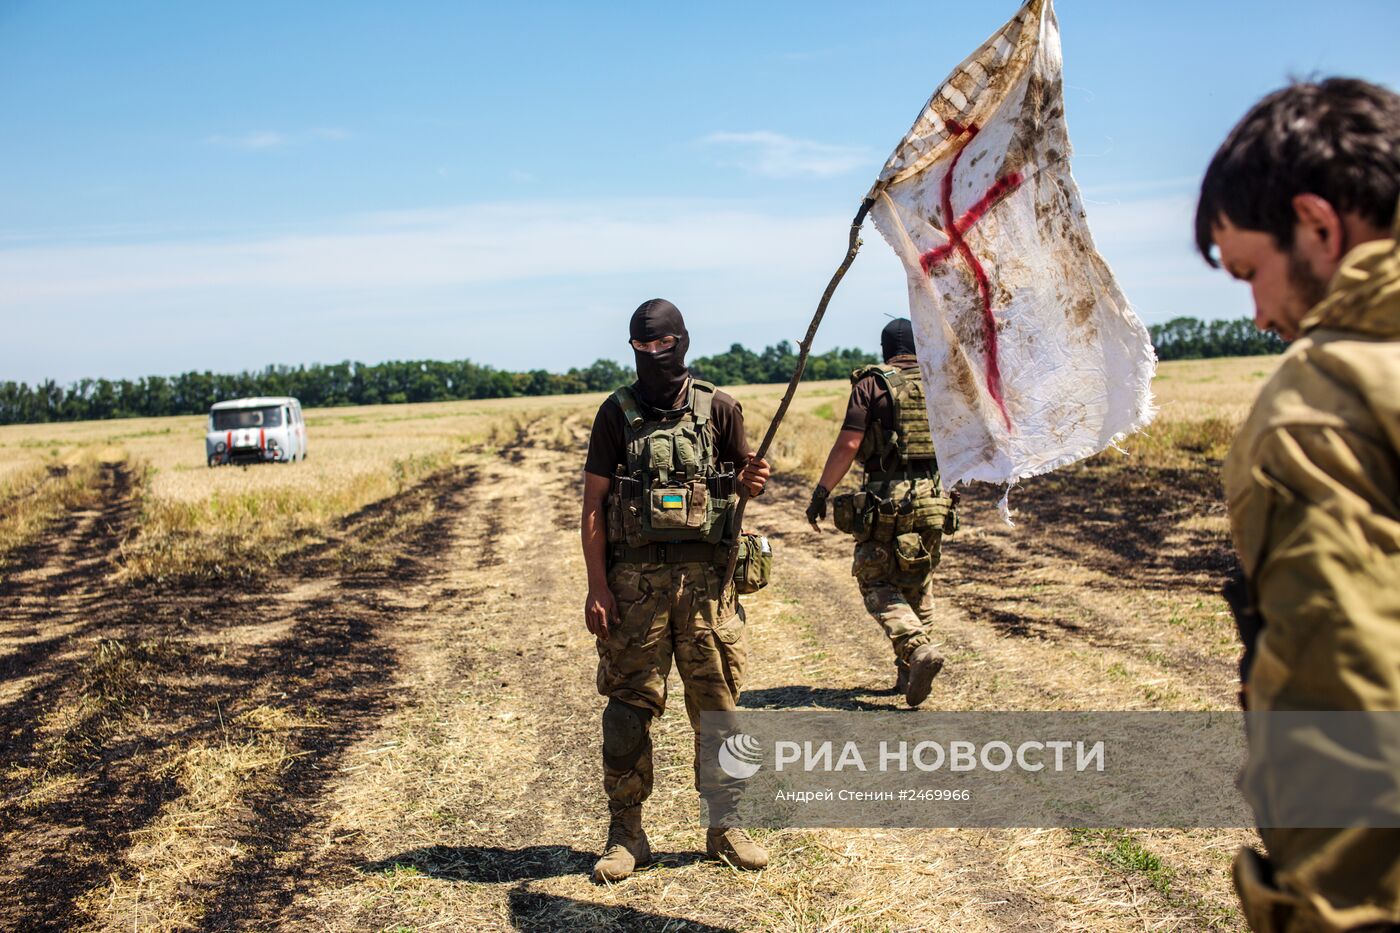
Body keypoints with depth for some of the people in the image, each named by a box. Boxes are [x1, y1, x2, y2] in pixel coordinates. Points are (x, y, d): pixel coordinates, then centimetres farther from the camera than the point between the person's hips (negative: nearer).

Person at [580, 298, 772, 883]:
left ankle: (724, 828, 22)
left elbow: (742, 479, 15)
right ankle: (625, 835, 17)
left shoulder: (718, 408, 5)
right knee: (629, 707, 3)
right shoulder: (617, 413, 2)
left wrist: (752, 481, -11)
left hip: (705, 576, 1)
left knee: (716, 704, 7)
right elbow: (593, 504, 0)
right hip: (635, 578, -1)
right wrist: (597, 588, -7)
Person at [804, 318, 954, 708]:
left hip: (887, 496, -5)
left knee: (877, 581, 4)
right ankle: (909, 673, 19)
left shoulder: (872, 383, -4)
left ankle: (918, 650, -16)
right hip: (933, 497, 5)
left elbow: (848, 444, -11)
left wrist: (821, 492, -4)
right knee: (918, 584, 16)